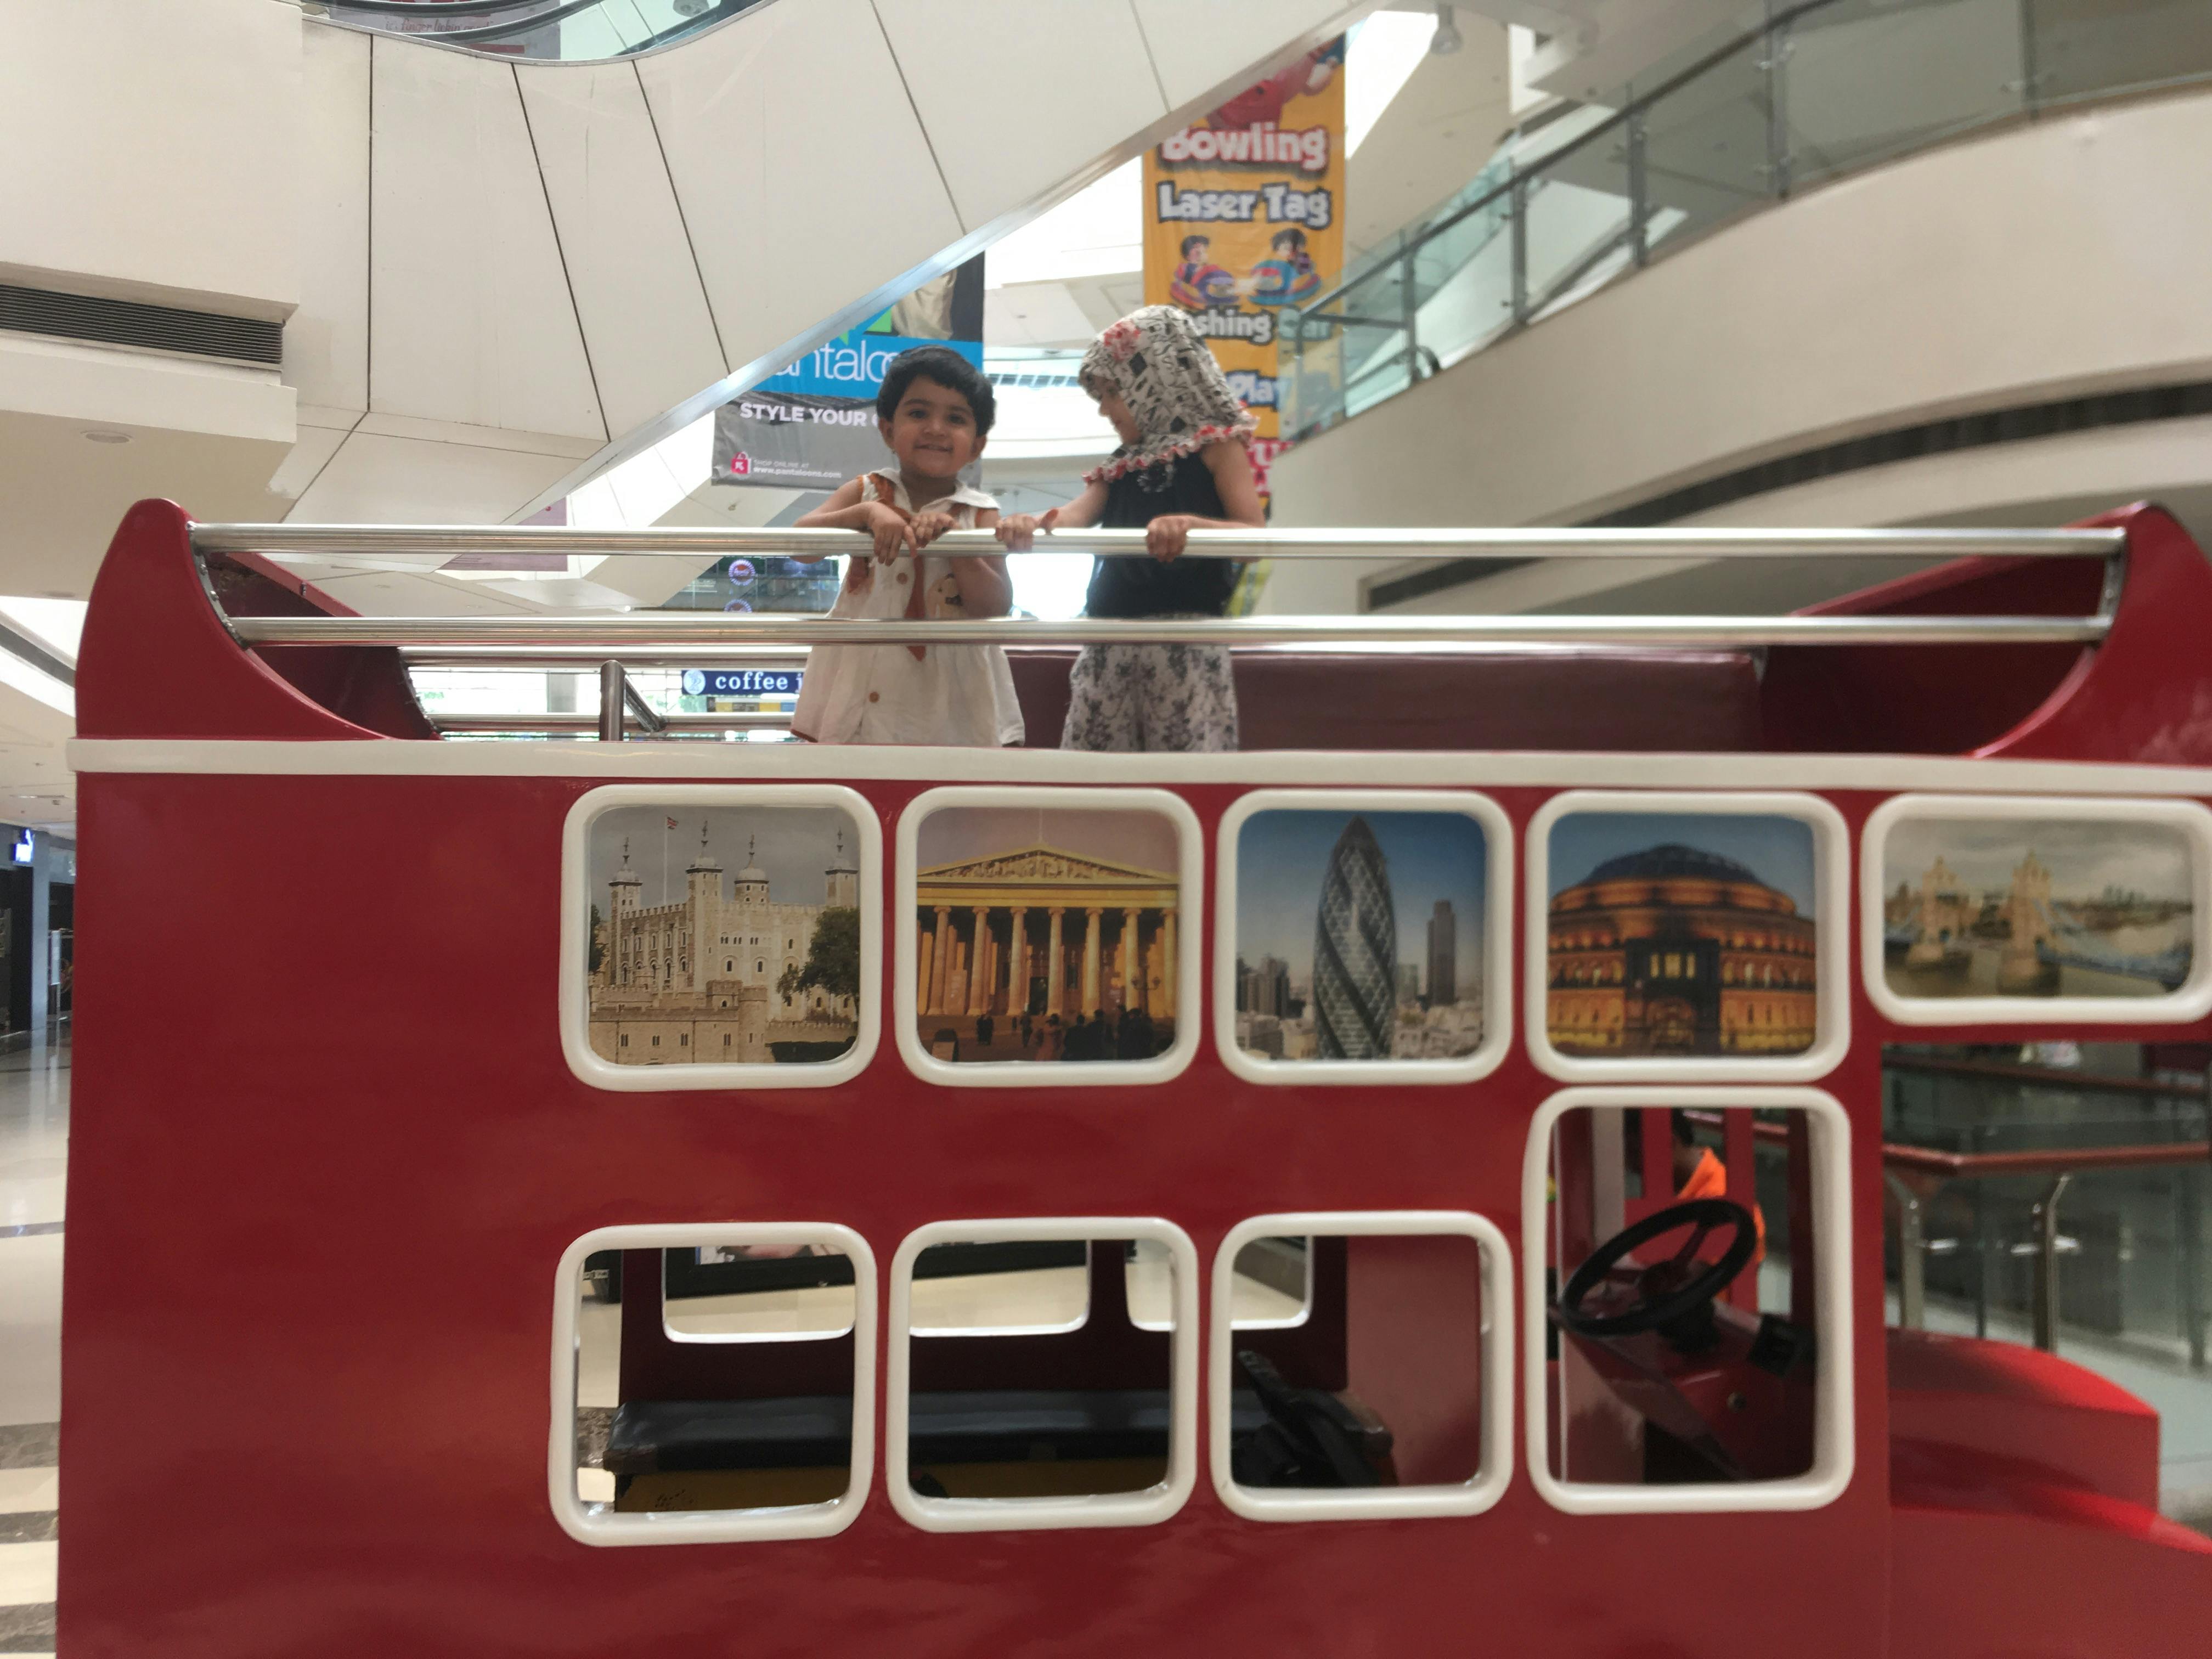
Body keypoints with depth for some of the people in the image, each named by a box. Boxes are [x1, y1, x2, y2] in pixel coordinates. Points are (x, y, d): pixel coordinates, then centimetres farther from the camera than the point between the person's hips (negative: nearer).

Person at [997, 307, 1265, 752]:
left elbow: (1255, 536, -9)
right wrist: (1030, 527, -20)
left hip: (1185, 640, -6)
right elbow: (1073, 517, 3)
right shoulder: (1120, 467, 21)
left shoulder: (1216, 446, 4)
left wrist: (1189, 524, -28)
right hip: (1108, 644, 6)